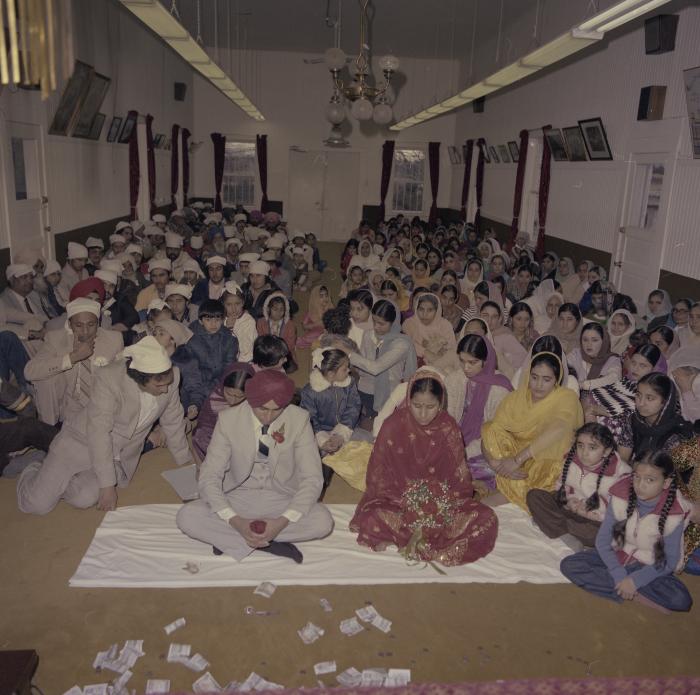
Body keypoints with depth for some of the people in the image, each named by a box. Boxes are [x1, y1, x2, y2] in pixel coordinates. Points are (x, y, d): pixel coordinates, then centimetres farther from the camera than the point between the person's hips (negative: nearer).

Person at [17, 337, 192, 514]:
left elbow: (172, 422, 0)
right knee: (37, 504, -8)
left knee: (84, 500, -19)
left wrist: (185, 461, 8)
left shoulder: (171, 377, -16)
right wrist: (107, 485, -28)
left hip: (121, 457, 4)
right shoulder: (109, 378, -29)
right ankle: (36, 471, 26)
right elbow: (98, 432, -29)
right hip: (83, 441, -3)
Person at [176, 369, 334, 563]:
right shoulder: (228, 420, -14)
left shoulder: (299, 420, -15)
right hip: (238, 498, 0)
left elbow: (312, 478, -14)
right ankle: (271, 544, -20)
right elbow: (209, 476, -13)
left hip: (282, 500, 0)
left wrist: (283, 521, -28)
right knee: (186, 516, -24)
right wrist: (234, 521, -28)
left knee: (323, 521, -29)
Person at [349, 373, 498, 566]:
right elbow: (378, 477, -8)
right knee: (370, 519, -32)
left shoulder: (448, 428, -6)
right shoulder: (393, 426, -10)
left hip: (442, 500, 2)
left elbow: (459, 478, -3)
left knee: (487, 520, -22)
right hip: (398, 499, -2)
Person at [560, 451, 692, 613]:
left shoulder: (673, 514, -18)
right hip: (615, 557, 2)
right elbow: (602, 540, -11)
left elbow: (669, 561, -11)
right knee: (569, 565, -22)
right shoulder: (621, 496, -16)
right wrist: (619, 575, -23)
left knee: (681, 600, -30)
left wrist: (635, 580, -23)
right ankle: (638, 596, -20)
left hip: (648, 568, -2)